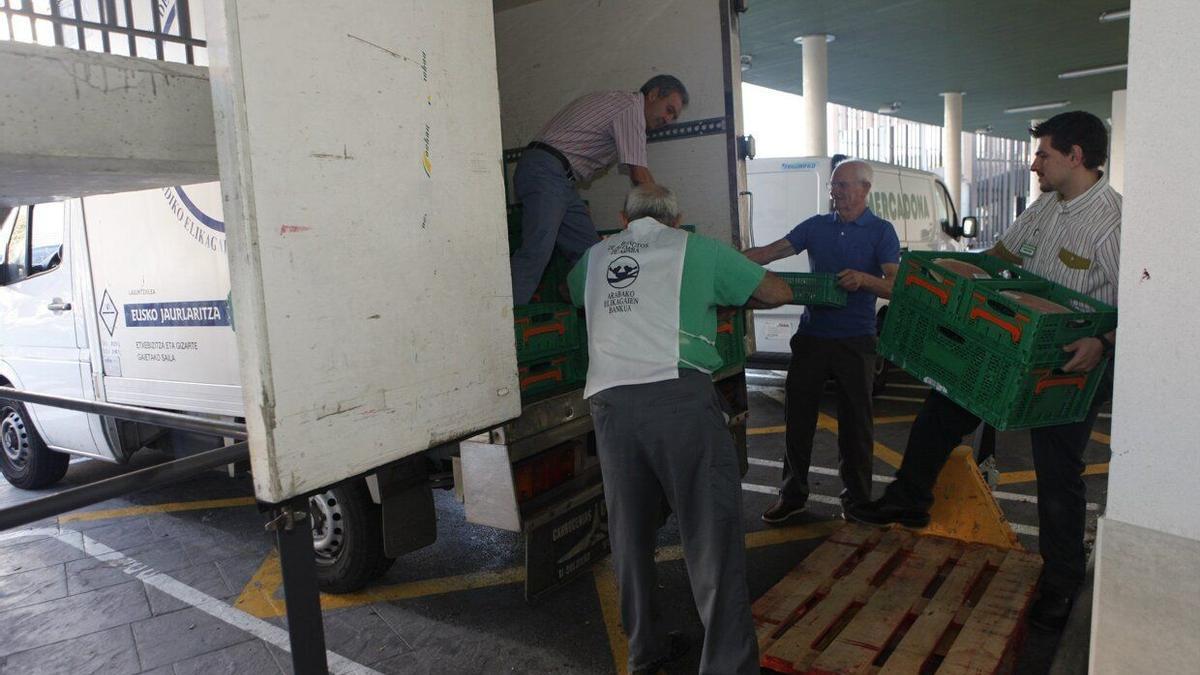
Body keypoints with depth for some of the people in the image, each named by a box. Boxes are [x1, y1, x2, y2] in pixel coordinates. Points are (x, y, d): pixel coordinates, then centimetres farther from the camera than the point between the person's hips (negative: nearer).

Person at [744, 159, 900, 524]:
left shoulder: (881, 232, 0)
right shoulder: (816, 226, 10)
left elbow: (896, 286, -9)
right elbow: (768, 253, 5)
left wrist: (863, 279, -28)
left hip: (855, 341, -3)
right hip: (811, 335, 3)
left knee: (855, 419, 5)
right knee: (797, 414, 5)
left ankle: (857, 497, 22)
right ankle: (792, 494, 19)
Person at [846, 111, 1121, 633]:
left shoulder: (1113, 221, -21)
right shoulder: (1046, 207, 6)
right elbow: (1002, 253, 19)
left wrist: (1103, 344, -39)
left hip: (1073, 364, -8)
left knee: (1058, 476, 3)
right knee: (943, 407, 9)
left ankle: (1062, 585, 25)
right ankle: (908, 500, 27)